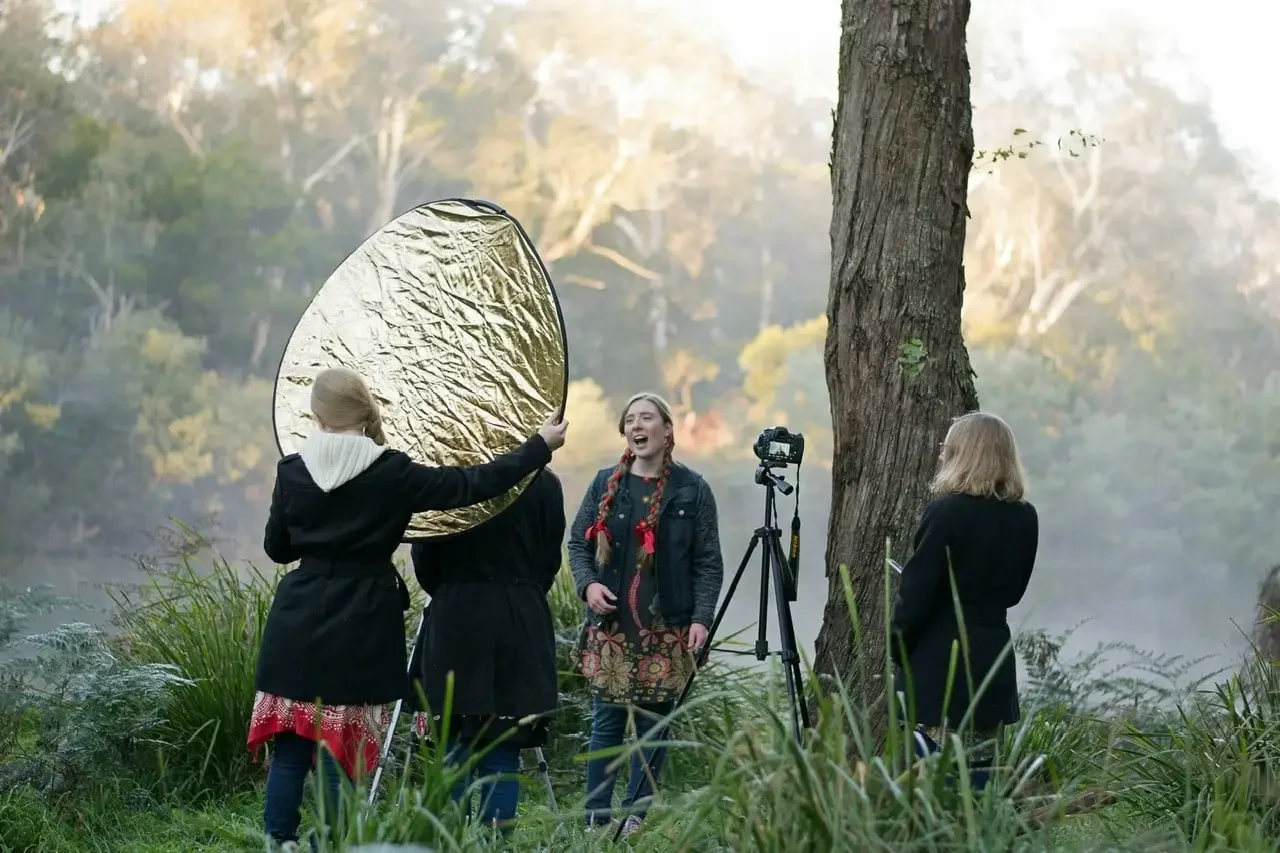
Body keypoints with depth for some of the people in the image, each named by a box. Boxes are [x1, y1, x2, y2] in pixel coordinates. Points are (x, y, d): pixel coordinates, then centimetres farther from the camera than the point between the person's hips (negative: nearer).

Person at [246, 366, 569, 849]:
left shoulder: (292, 470, 0)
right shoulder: (391, 473, -8)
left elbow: (276, 547, 11)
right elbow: (471, 486, -5)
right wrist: (540, 446, 5)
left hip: (300, 623, 3)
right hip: (362, 628, -3)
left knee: (290, 750, 8)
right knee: (344, 752, 3)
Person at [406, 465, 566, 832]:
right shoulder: (544, 484, -3)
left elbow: (424, 558, -1)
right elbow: (550, 560, 4)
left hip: (455, 621, -1)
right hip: (522, 626, 1)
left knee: (454, 751, 6)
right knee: (503, 754, 6)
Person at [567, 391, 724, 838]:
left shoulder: (692, 490, 2)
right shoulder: (606, 484, 7)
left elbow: (708, 563, 2)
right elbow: (577, 542, 10)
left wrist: (702, 617, -9)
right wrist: (587, 584, -8)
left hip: (666, 632, -1)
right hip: (610, 626, 1)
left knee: (653, 724, 2)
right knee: (607, 722, 2)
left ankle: (638, 817, 10)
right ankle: (596, 818, 7)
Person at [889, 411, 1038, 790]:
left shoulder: (947, 511, -13)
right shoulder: (1025, 518, 6)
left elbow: (917, 592, -12)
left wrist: (896, 651, 0)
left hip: (940, 663, -6)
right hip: (993, 660, 6)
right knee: (978, 777, 9)